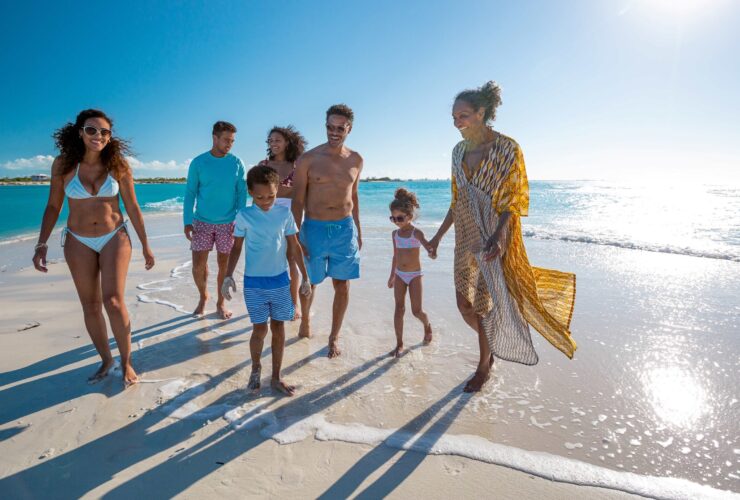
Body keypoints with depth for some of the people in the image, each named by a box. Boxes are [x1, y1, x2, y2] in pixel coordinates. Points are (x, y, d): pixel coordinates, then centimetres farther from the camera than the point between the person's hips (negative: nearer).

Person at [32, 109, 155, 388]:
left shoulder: (118, 165, -8)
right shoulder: (63, 164, -5)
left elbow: (132, 207, -2)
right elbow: (53, 207, 4)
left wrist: (145, 246, 0)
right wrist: (41, 245, -2)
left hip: (115, 237, -2)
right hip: (79, 242, 2)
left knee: (113, 302, -14)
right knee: (90, 306, 7)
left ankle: (126, 362, 5)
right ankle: (106, 360, 24)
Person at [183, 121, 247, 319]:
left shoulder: (236, 163, 0)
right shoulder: (198, 162, -1)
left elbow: (241, 193, 0)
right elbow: (190, 193, 1)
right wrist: (187, 221, -5)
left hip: (227, 223, 0)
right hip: (202, 221, 0)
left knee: (224, 265, 6)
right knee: (198, 265, 0)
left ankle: (220, 303, 23)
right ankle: (203, 297, 27)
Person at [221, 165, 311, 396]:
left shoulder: (285, 213, -2)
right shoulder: (244, 215, -6)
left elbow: (294, 246, 4)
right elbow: (236, 247, 3)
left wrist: (305, 276, 6)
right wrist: (228, 276, -6)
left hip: (280, 280, 2)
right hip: (254, 282, -1)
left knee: (278, 328, 8)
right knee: (260, 329, 4)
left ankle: (276, 377, 23)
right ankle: (256, 368, 32)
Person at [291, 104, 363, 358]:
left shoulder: (355, 160, 5)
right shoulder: (307, 160, -5)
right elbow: (297, 201, -4)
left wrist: (358, 230, 15)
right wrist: (296, 237, -9)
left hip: (345, 229, 3)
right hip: (314, 229, -2)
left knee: (342, 286, 5)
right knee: (308, 283, 11)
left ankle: (334, 337, 22)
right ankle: (305, 319, 41)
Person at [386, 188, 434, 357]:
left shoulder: (416, 233, -12)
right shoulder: (395, 234, 5)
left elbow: (428, 246, -26)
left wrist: (431, 249, -51)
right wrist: (392, 276, 19)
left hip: (415, 275, -4)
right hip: (400, 275, 4)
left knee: (416, 310, 0)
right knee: (399, 308, 1)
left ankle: (427, 326, 35)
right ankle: (399, 344, 8)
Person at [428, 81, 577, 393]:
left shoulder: (507, 149, -11)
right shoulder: (459, 151, 7)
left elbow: (514, 200, -13)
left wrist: (499, 236, -28)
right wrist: (438, 235, 13)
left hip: (493, 239, -6)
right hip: (466, 239, 6)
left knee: (485, 303, 3)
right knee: (465, 303, 9)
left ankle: (485, 365, 25)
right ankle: (490, 344, 39)